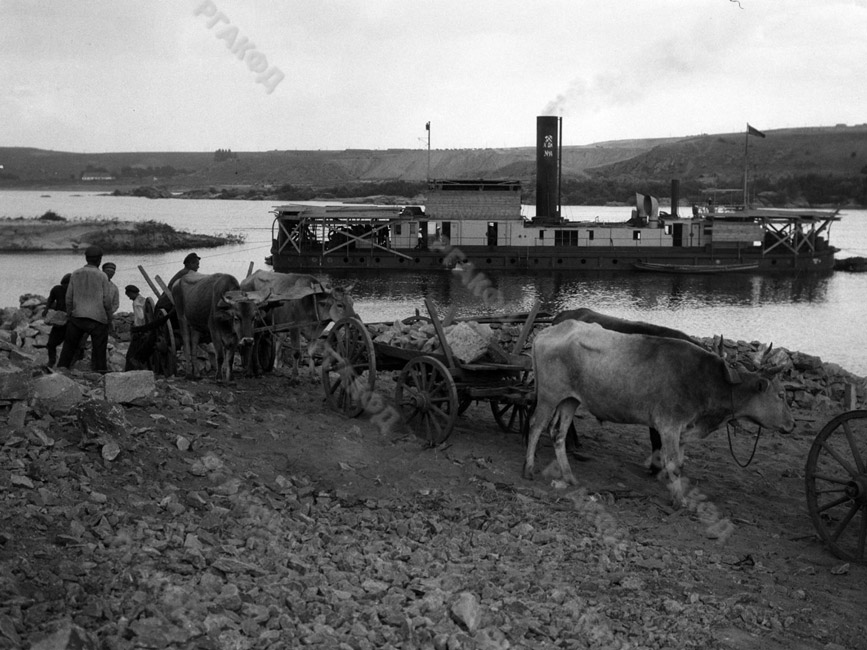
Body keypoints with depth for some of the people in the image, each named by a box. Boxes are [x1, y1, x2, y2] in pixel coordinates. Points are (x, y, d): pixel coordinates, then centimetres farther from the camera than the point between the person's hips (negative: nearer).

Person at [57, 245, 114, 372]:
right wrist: (109, 317, 8)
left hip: (77, 316, 3)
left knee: (70, 344, 13)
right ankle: (101, 369, 4)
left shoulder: (75, 274, 5)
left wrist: (69, 314, 18)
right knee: (100, 348, 3)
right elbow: (107, 300, -4)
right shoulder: (102, 276, -3)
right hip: (98, 318, -3)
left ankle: (62, 368, 15)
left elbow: (69, 298, 7)